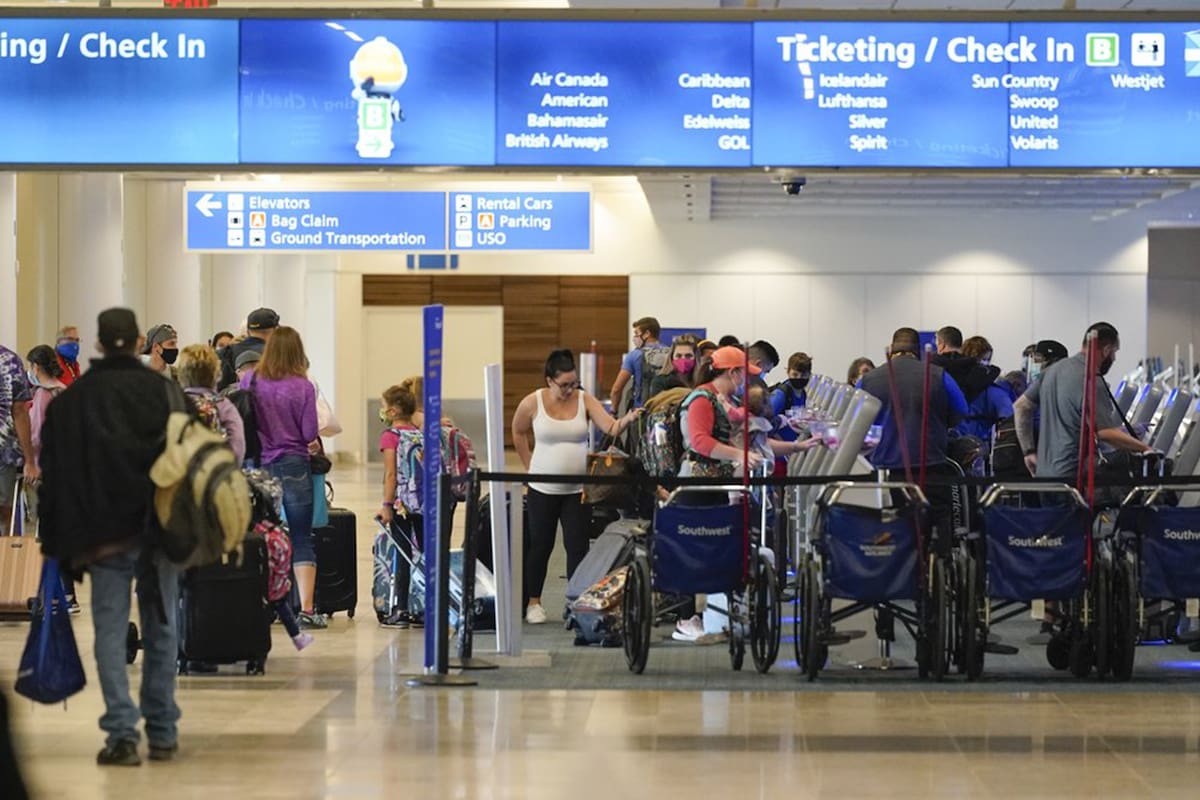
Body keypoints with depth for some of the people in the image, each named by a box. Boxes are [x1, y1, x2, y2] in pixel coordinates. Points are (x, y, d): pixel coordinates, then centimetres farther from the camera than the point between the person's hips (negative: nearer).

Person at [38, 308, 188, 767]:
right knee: (161, 630, 9)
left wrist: (57, 539, 10)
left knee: (110, 632, 1)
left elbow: (52, 474, 6)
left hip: (103, 534, 0)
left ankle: (122, 732, -12)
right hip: (159, 529, 0)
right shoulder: (163, 391, 1)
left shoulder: (69, 401, 5)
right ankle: (163, 734, 12)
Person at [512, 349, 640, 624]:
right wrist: (530, 465, 9)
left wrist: (627, 420, -37)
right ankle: (533, 602, 24)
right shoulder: (532, 403, -7)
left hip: (577, 489, 0)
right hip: (543, 488, 0)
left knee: (577, 547, 0)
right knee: (540, 546, 11)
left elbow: (610, 428, -17)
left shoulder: (585, 401, -5)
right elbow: (519, 433, 11)